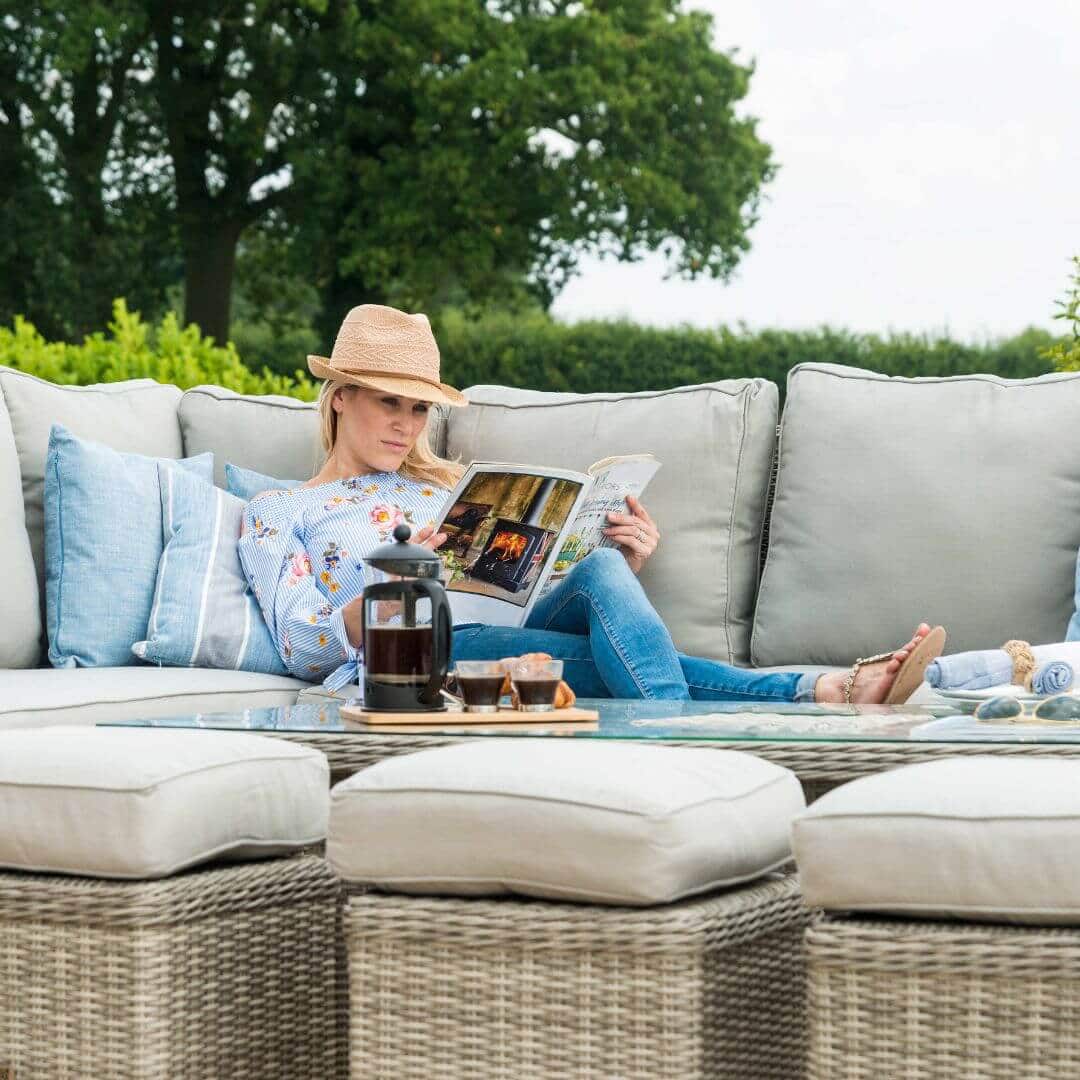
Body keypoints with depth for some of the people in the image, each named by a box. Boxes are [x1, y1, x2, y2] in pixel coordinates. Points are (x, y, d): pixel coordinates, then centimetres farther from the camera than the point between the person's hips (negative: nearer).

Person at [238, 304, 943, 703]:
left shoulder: (451, 488, 33)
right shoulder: (277, 515, 19)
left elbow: (531, 592, 24)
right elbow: (301, 645, 3)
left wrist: (628, 565, 3)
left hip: (507, 643, 4)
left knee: (601, 570, -32)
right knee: (617, 656, -32)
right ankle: (822, 690, -50)